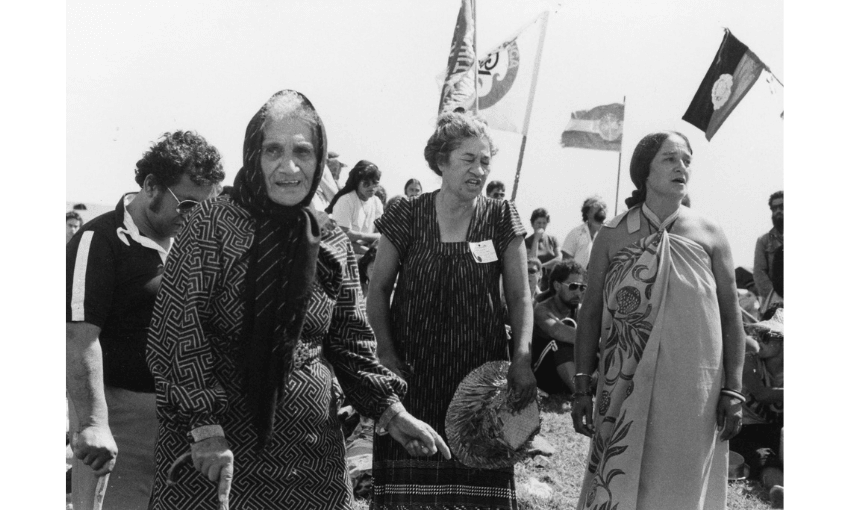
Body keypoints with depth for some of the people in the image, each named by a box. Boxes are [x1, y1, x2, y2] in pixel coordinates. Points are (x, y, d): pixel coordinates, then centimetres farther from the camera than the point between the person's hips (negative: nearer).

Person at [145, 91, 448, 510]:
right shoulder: (214, 225, -8)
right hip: (209, 449, -3)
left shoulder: (333, 243, 5)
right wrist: (205, 425, -19)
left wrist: (389, 410, -1)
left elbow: (350, 342, 12)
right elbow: (176, 329, -12)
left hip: (311, 448, 4)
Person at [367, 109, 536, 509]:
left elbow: (519, 296, 2)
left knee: (478, 477, 0)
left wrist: (522, 358, -12)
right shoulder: (408, 215, -1)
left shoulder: (500, 218, 2)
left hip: (480, 371, 1)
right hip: (414, 372, -1)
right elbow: (378, 288, 4)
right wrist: (387, 354, -7)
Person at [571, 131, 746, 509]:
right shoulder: (612, 236, 1)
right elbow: (590, 312, 3)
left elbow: (731, 317, 3)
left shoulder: (709, 235, 1)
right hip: (626, 390, 0)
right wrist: (582, 388, -1)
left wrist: (732, 391, -1)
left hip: (694, 393, 0)